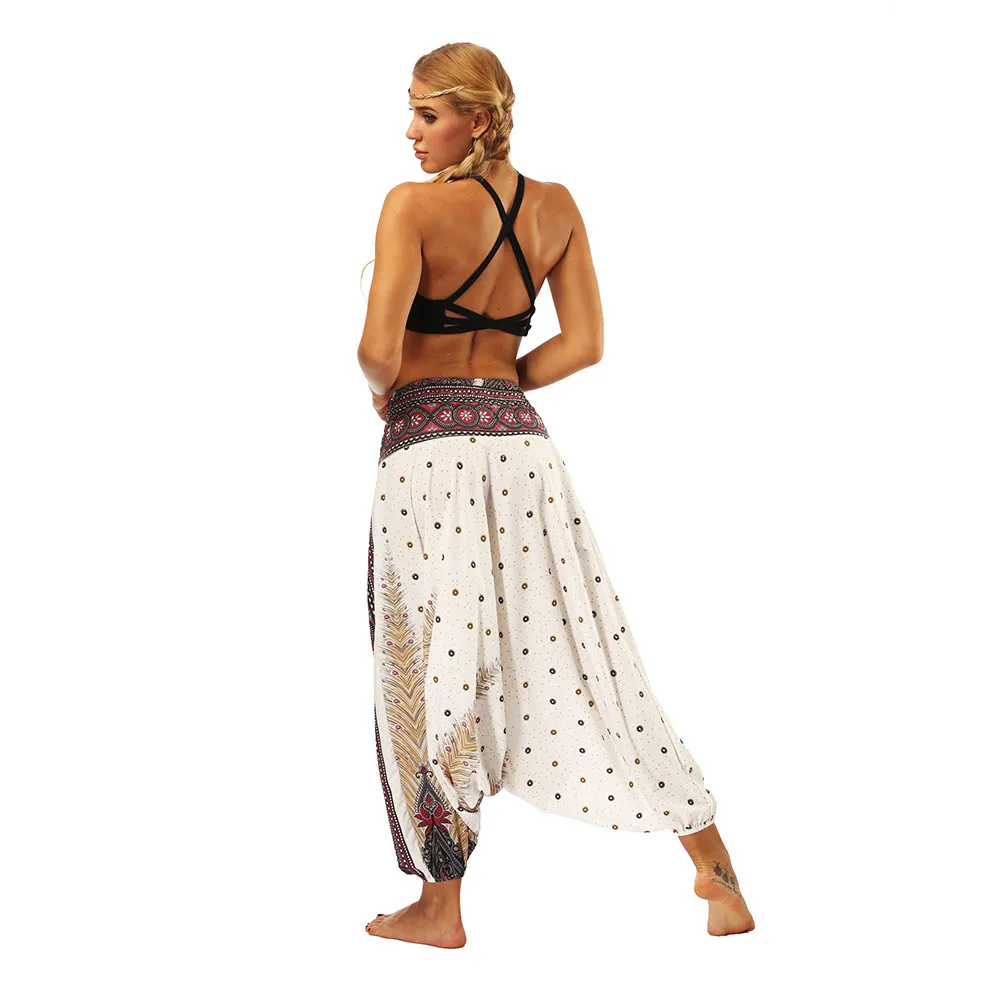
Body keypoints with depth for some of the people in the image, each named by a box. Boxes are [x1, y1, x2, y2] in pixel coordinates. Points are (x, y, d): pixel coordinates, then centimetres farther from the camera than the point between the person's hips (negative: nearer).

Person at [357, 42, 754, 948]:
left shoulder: (414, 204, -10)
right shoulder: (557, 207, 7)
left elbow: (379, 350, -16)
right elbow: (585, 343, 7)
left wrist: (388, 391, 5)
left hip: (429, 447, -5)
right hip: (521, 439, 5)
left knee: (434, 676, 6)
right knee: (585, 662, 10)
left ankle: (441, 906, 17)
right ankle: (717, 873, 15)